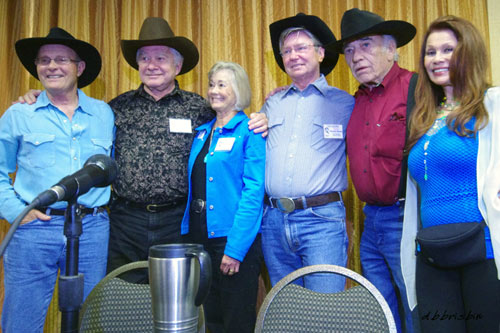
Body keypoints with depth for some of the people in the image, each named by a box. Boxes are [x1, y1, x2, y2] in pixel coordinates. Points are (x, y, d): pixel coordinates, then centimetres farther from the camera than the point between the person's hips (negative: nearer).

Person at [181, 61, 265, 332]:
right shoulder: (202, 132, 13)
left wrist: (235, 248, -19)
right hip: (199, 236, 7)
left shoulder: (249, 132, -8)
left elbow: (253, 192, -15)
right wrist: (188, 233, 9)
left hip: (234, 239, -6)